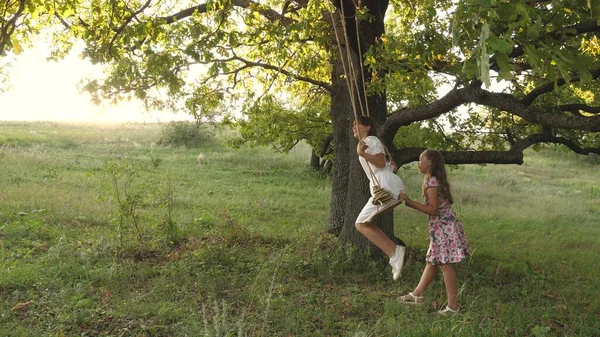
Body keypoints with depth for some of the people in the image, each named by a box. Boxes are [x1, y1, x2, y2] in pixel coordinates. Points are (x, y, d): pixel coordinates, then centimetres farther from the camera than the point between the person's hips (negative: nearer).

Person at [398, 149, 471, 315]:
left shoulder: (432, 182, -17)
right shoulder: (432, 180, 13)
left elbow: (432, 209, -21)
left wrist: (409, 201, -19)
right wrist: (409, 202, 10)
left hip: (444, 227, -10)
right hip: (440, 226, 10)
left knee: (446, 265, -4)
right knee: (431, 261, 17)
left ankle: (453, 306, 3)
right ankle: (417, 294, 27)